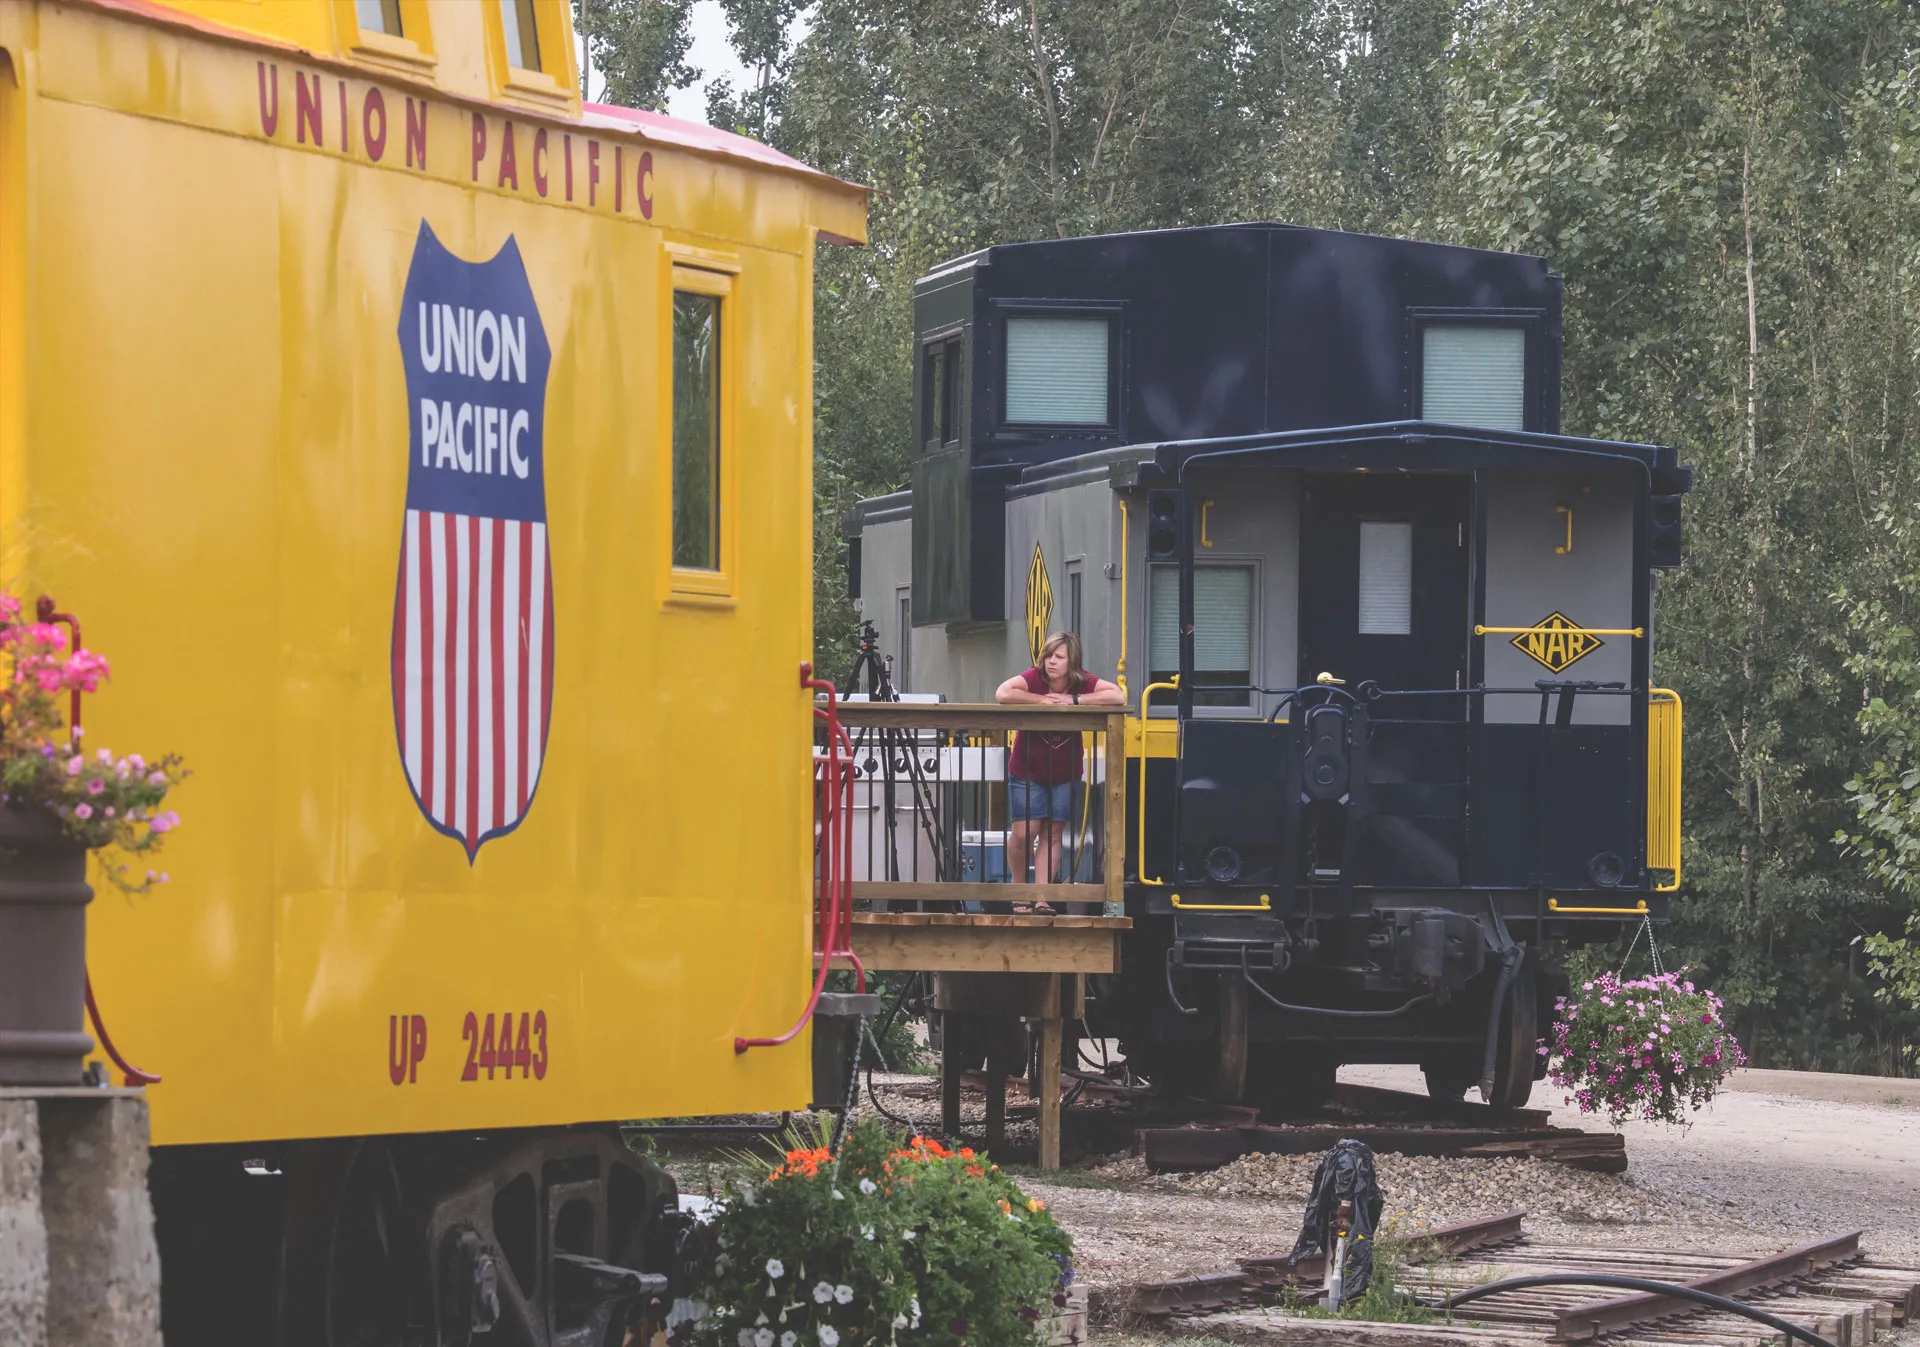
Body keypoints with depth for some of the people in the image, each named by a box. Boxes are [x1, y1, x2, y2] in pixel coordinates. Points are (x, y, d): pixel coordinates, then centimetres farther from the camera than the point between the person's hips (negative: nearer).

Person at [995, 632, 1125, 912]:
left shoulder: (1084, 683, -11)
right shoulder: (1033, 679, -18)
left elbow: (1118, 696, -25)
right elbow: (1002, 694, -34)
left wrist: (1074, 700, -27)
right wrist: (1042, 700, -28)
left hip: (1064, 773, 2)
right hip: (1027, 771, -2)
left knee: (1052, 834, 5)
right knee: (1024, 833, -6)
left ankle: (1042, 899, 8)